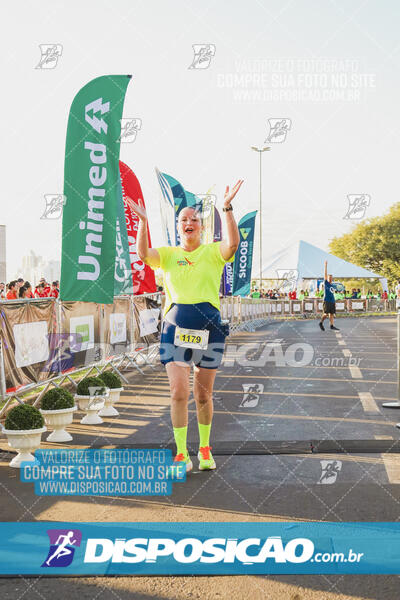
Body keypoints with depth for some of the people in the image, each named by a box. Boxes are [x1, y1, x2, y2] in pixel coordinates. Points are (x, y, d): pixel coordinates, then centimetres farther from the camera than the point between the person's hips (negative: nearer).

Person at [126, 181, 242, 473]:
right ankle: (181, 454, 3)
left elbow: (233, 243, -15)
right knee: (179, 392, -8)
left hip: (208, 327, 0)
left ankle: (205, 449, 27)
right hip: (175, 327, 0)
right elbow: (143, 254, -9)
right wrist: (143, 221, -18)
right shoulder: (168, 254, 10)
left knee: (203, 395, 8)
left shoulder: (213, 252, 7)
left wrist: (227, 207, -22)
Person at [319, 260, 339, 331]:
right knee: (326, 313, -10)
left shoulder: (333, 285, 17)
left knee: (332, 313, 2)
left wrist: (335, 302, 17)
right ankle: (321, 323, 9)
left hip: (332, 301, 6)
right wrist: (325, 265, -7)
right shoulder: (326, 283, 2)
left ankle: (332, 325, 3)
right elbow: (325, 274, -4)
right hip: (327, 301, -6)